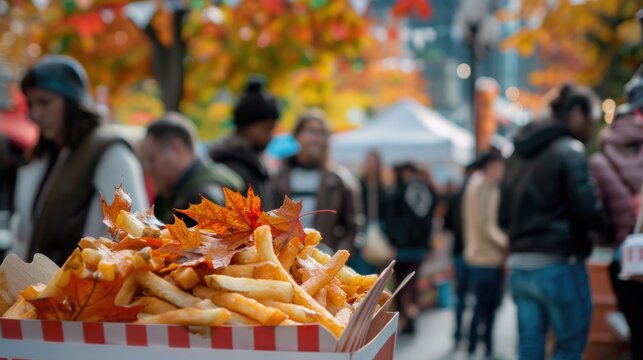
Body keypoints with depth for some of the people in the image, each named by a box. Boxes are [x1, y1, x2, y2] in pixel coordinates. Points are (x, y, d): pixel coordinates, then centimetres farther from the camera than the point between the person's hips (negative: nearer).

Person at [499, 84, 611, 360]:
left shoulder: (520, 152, 16)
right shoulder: (569, 150, -8)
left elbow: (504, 217, 16)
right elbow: (587, 209, -15)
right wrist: (611, 228, 3)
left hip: (520, 267, 7)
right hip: (559, 266, -7)